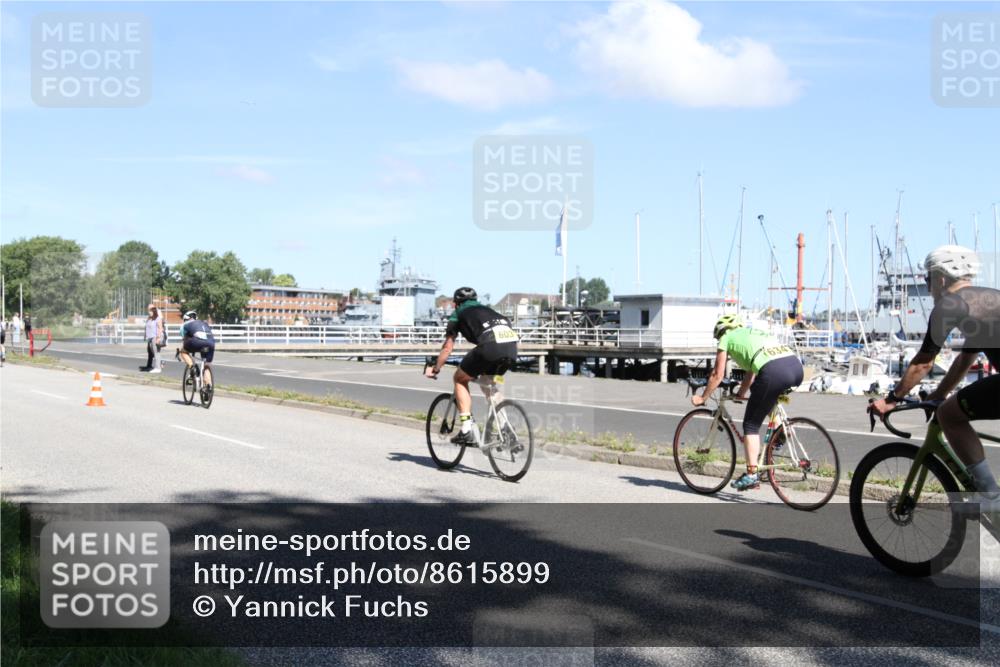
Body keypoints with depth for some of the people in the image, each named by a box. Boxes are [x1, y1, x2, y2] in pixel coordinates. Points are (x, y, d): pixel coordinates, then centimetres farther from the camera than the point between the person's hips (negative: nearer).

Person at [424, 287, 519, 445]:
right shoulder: (487, 310, 39)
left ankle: (466, 431, 6)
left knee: (460, 379, 17)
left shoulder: (458, 315, 24)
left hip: (490, 346, -5)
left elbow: (447, 348, 22)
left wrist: (435, 369, 36)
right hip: (512, 347, 6)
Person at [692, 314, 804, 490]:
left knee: (751, 424, 6)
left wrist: (702, 398, 30)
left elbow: (717, 375, 18)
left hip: (773, 372, -7)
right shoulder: (753, 333, 38)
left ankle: (752, 475, 0)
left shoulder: (726, 338, 19)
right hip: (797, 366, 7)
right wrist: (741, 393, 57)